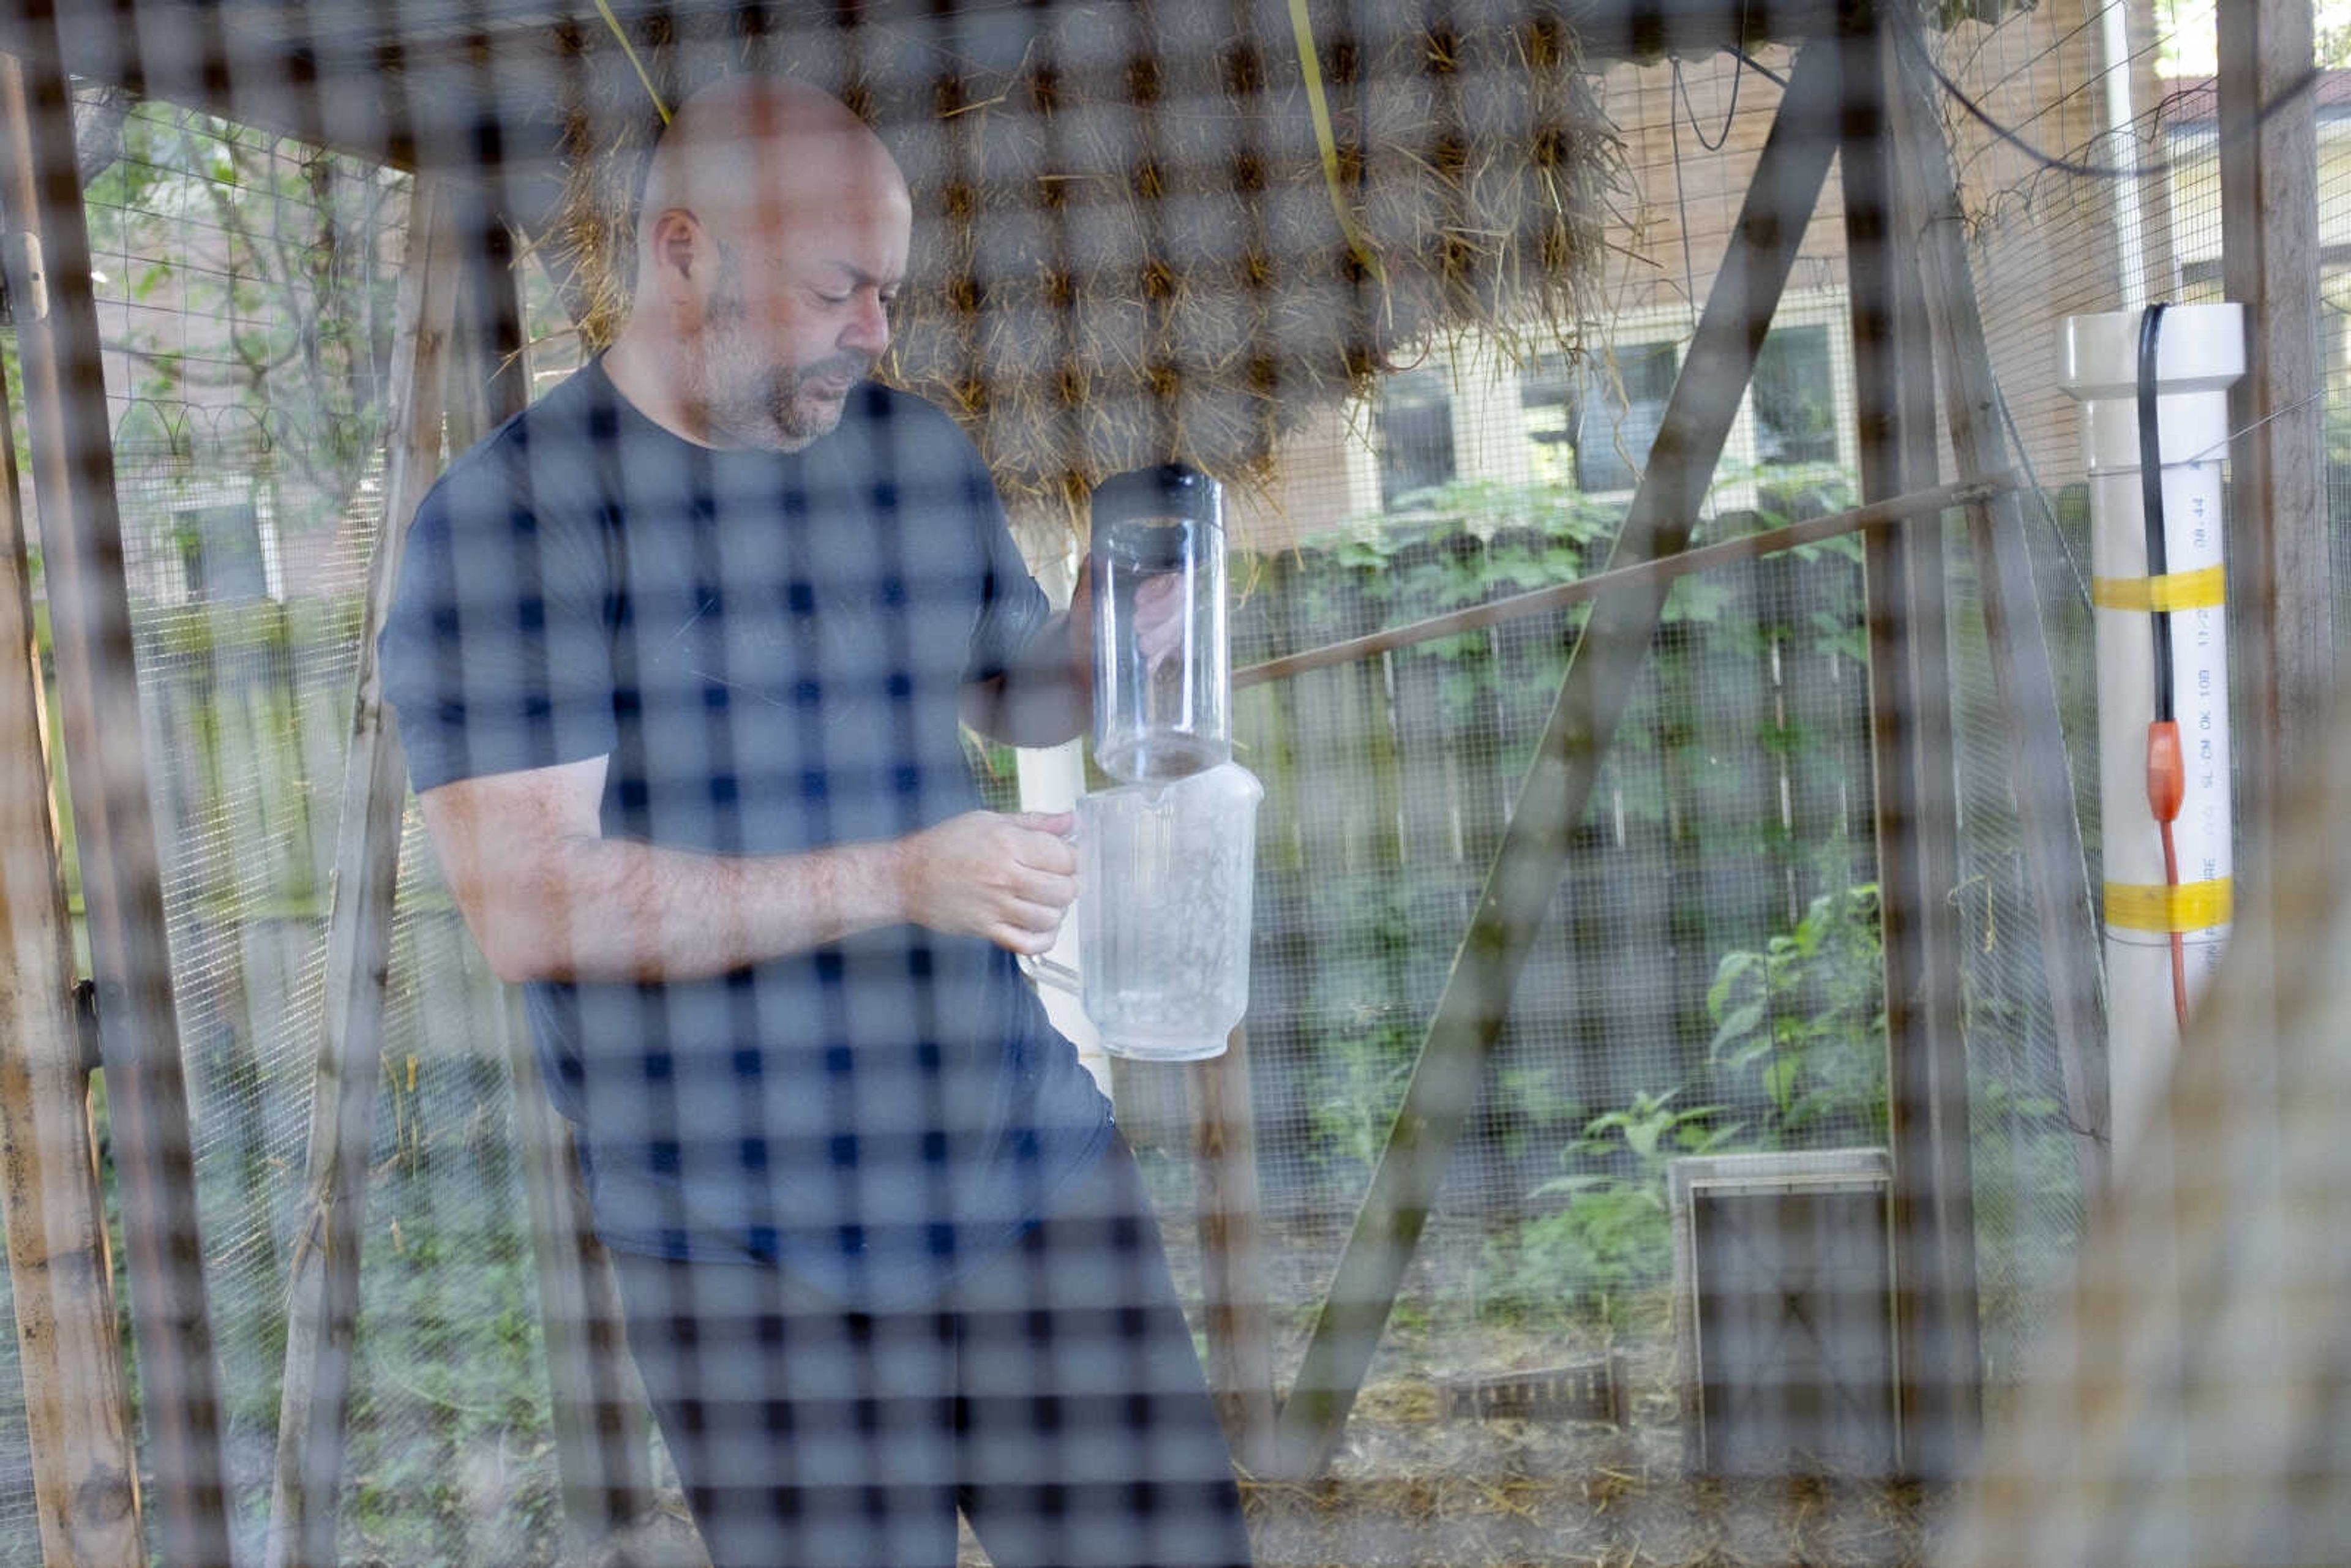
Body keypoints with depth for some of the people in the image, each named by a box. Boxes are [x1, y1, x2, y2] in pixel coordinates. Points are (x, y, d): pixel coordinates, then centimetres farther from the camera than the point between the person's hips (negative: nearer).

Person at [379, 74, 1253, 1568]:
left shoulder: (919, 452, 8)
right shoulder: (503, 520, -9)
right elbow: (529, 909, -17)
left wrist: (1109, 647, -3)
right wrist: (896, 881, -24)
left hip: (1031, 1160, 5)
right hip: (748, 1252, -4)